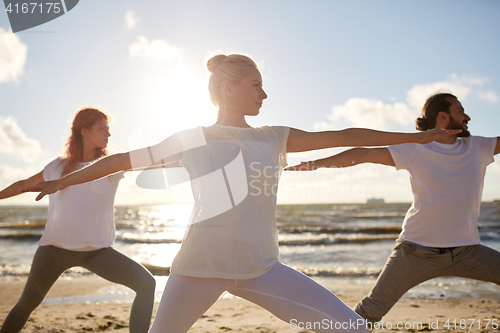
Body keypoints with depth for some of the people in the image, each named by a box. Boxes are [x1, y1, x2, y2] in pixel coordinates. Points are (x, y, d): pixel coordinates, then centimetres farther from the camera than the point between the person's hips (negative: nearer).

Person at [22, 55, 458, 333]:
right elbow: (122, 160, 13)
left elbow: (345, 136, 11)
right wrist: (61, 181, 17)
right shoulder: (192, 139, 5)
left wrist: (421, 136, 14)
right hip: (200, 264, -2)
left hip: (260, 267, 3)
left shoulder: (274, 138, 12)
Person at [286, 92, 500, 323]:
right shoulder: (416, 151, -7)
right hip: (417, 250, -3)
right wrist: (318, 163, -14)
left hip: (466, 252, 4)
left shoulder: (478, 147, 6)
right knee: (372, 309, 1)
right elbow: (363, 154, -10)